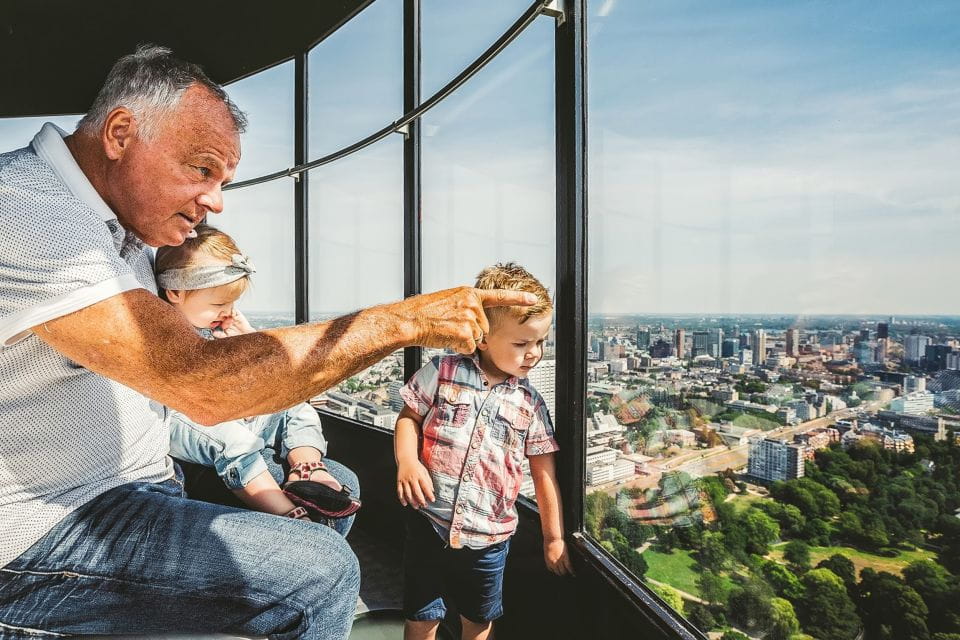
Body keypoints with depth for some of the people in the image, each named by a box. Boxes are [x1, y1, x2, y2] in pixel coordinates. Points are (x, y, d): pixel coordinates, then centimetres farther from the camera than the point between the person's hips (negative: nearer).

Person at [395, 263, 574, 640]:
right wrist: (407, 461, -19)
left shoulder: (529, 403, -1)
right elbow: (409, 417, 1)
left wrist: (554, 538, 6)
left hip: (489, 536, 2)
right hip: (430, 523, -1)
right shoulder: (443, 372, -6)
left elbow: (544, 474, 3)